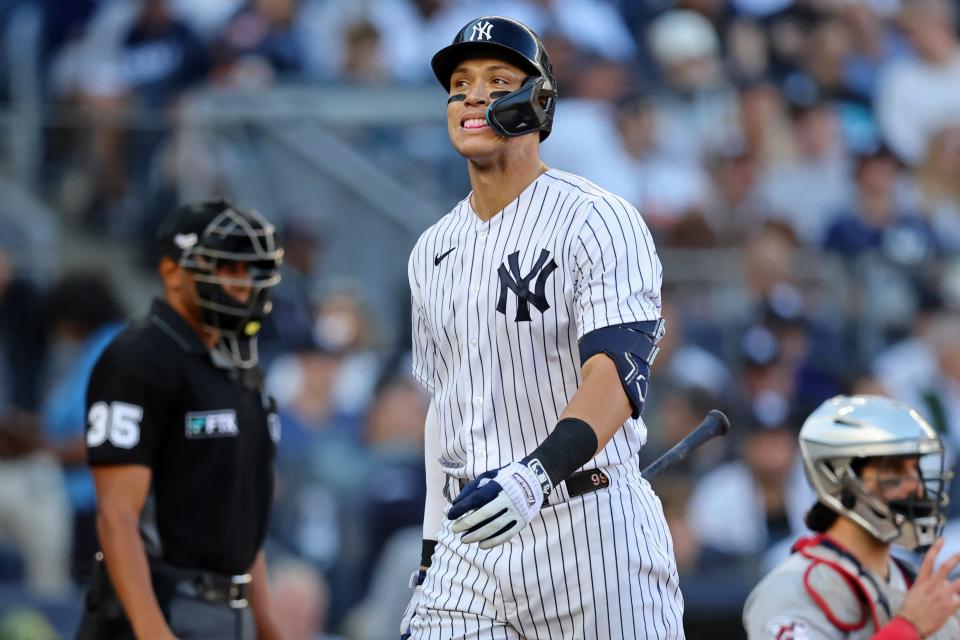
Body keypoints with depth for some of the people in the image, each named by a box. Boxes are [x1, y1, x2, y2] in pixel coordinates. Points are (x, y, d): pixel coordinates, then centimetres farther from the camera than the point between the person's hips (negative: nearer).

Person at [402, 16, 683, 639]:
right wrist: (430, 560, 17)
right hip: (472, 531, 6)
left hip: (589, 527, -6)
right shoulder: (434, 251, 16)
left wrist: (538, 472, -35)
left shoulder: (598, 221, -6)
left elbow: (620, 374, -19)